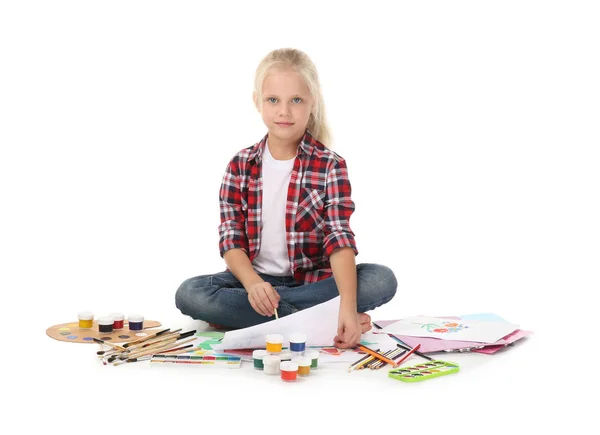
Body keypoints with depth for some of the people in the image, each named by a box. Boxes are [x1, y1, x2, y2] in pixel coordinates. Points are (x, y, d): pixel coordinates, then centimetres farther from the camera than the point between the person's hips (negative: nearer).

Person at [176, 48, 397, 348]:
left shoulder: (330, 166, -6)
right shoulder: (240, 166, 1)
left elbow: (340, 239, -18)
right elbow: (231, 239, -6)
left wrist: (348, 305, -35)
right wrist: (252, 283, -29)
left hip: (314, 278, -1)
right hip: (255, 277, 1)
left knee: (382, 279, -27)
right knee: (189, 293, -27)